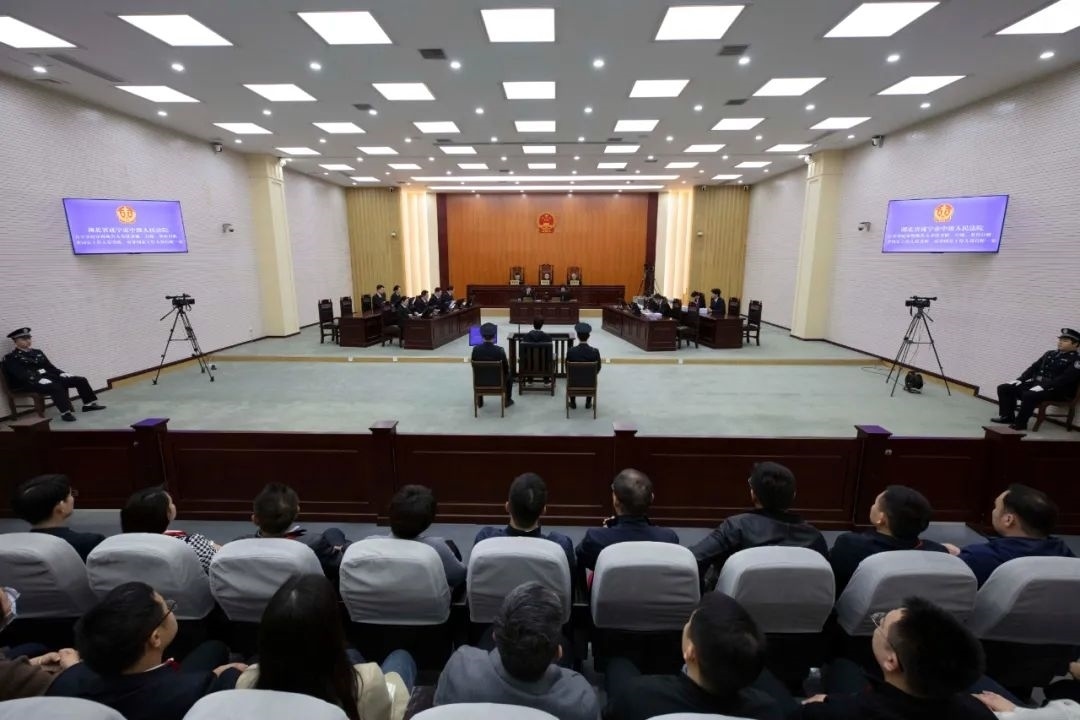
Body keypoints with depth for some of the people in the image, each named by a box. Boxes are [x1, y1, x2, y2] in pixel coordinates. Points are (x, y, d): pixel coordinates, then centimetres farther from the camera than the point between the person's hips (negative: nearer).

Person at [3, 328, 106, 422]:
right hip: (29, 383, -7)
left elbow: (49, 367, 16)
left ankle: (89, 404, -2)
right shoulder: (11, 358, -3)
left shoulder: (37, 352, 18)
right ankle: (66, 413, -35)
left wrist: (62, 373, -2)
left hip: (47, 377, 7)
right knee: (56, 387, -37)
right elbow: (21, 375, -17)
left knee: (80, 380, -5)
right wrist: (39, 379, -30)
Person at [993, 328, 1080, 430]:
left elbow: (1065, 379, -19)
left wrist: (1043, 386, -28)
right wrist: (1020, 379, 1)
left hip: (1057, 390, -8)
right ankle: (1007, 416, 0)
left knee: (1029, 395, -37)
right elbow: (1034, 367, 16)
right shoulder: (1049, 354, 17)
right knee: (1004, 388, -5)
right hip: (1036, 383, 8)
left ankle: (1020, 423, -23)